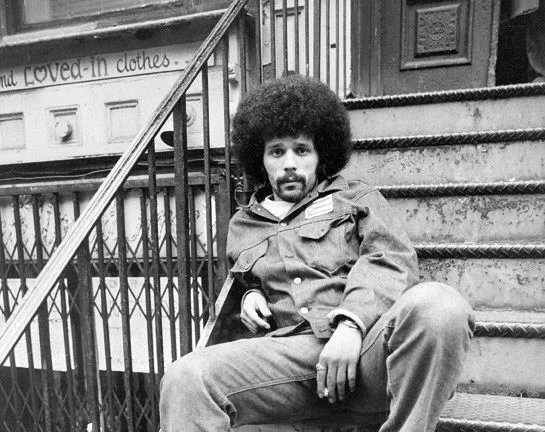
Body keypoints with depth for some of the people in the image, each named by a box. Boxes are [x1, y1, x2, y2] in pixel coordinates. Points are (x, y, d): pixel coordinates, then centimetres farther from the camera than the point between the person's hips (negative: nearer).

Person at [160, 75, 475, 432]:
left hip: (365, 340, 0)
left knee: (437, 304, -33)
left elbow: (392, 260, 0)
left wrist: (350, 323, -17)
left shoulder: (356, 198, 16)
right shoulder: (242, 225, 25)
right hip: (290, 349, 1)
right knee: (187, 379, -27)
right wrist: (250, 295, 14)